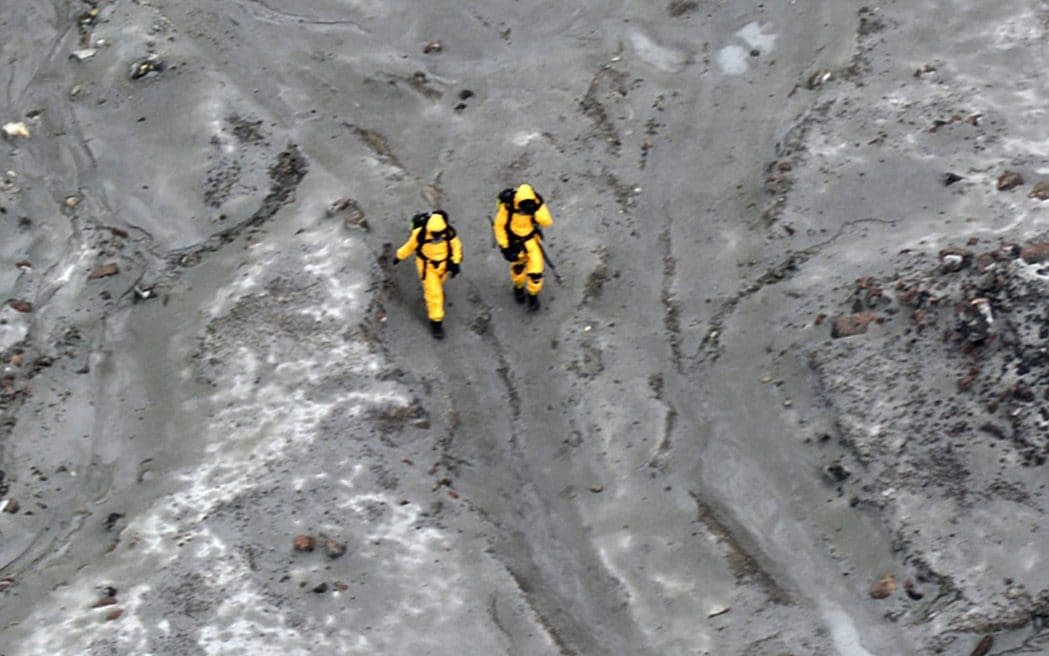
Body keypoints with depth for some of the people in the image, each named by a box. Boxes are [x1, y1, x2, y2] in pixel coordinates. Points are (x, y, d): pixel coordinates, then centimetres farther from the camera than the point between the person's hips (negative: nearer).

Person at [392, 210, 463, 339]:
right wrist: (399, 256, 2)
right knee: (433, 293, -4)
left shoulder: (449, 232, -28)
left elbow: (456, 245, -9)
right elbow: (410, 245, -13)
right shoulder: (420, 234, -32)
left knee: (438, 282, 31)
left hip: (443, 263, 3)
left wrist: (455, 263, -14)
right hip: (427, 265, -3)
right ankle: (436, 321, 10)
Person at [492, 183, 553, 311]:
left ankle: (533, 294, 25)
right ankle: (518, 287, 50)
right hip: (513, 241, -1)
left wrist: (537, 209, -42)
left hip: (531, 239, 1)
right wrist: (504, 247, -14)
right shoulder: (507, 205, -29)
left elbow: (547, 222, -28)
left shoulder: (536, 202, -23)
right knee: (518, 267, 18)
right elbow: (499, 225, -15)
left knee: (536, 268, -2)